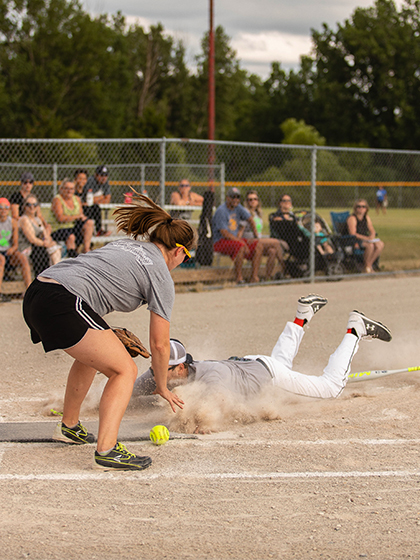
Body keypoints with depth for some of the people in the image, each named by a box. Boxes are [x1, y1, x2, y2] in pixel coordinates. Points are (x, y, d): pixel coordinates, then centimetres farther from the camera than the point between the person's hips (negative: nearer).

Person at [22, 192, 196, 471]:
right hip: (63, 304, -9)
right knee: (125, 370, -3)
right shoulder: (161, 275, 5)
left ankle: (69, 427, 44)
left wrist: (105, 335, 30)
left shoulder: (126, 244, 27)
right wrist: (162, 387, 21)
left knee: (91, 356, 32)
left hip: (36, 294, 9)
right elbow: (159, 343, 7)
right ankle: (107, 450, -16)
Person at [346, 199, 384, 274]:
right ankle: (367, 266, -14)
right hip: (354, 241, -8)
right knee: (370, 245, -34)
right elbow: (353, 234, -20)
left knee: (380, 244, -18)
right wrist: (367, 238, -25)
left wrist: (372, 236, -12)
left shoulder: (367, 218, 13)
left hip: (366, 239, 8)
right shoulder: (352, 218, -11)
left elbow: (372, 231, 14)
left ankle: (370, 264, -7)